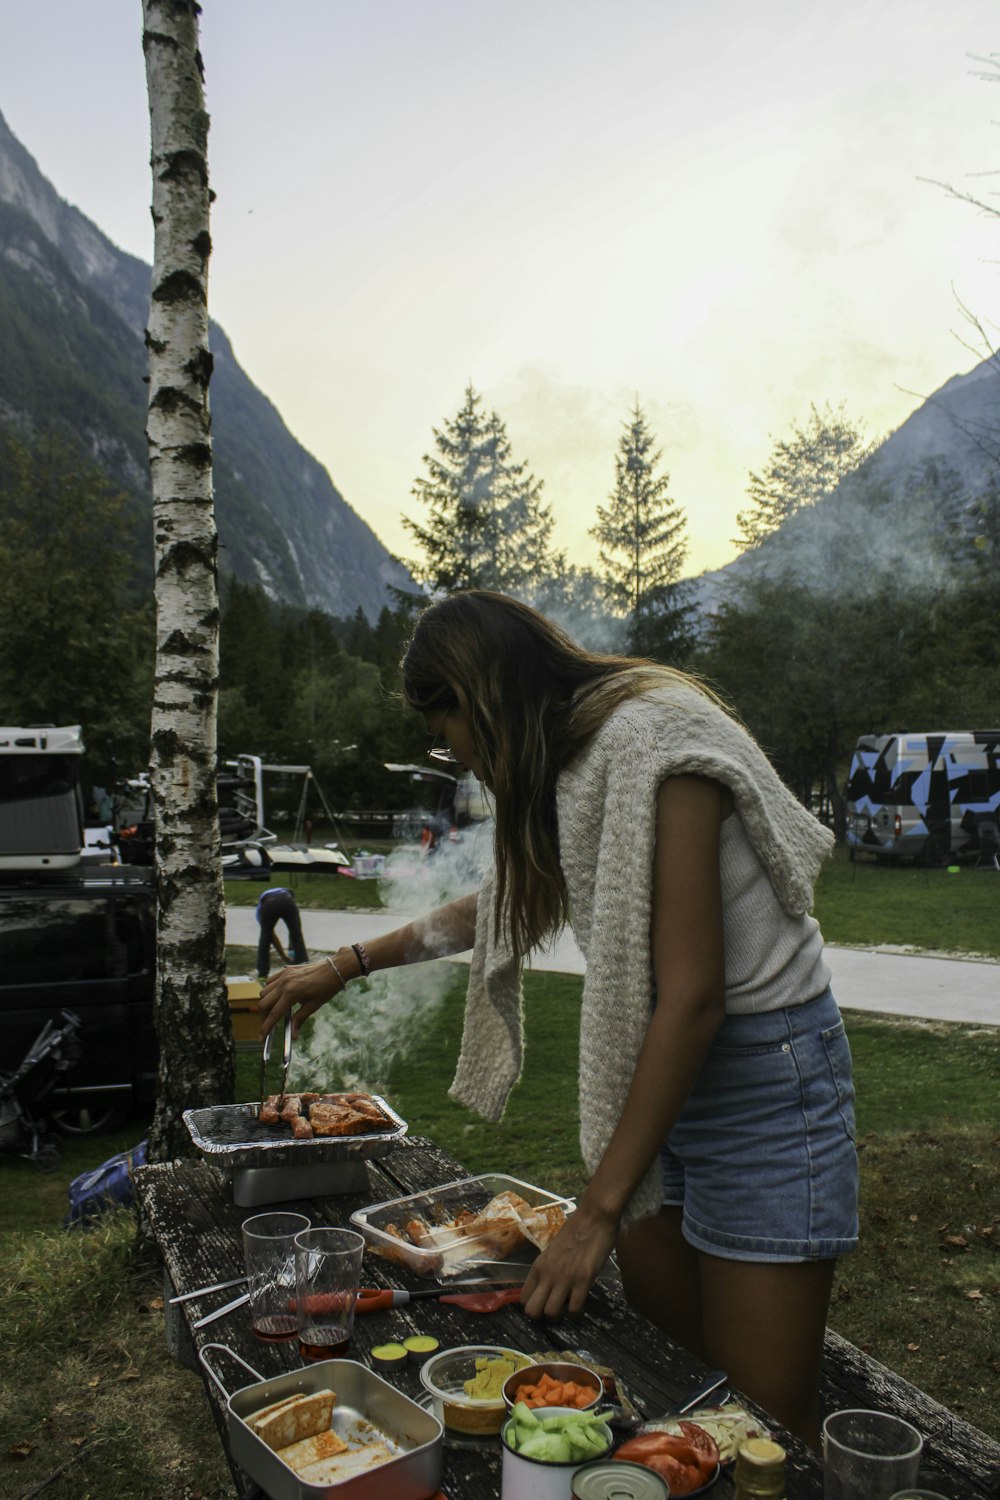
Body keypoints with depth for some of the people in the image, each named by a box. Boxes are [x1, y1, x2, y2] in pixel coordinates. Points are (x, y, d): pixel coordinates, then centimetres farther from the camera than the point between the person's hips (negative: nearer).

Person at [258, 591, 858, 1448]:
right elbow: (501, 904, 24)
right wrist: (347, 966, 27)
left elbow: (692, 998, -25)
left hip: (764, 1069, -8)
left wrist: (600, 1212, -19)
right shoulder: (565, 766, 6)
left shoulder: (651, 738, -23)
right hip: (657, 1069, 8)